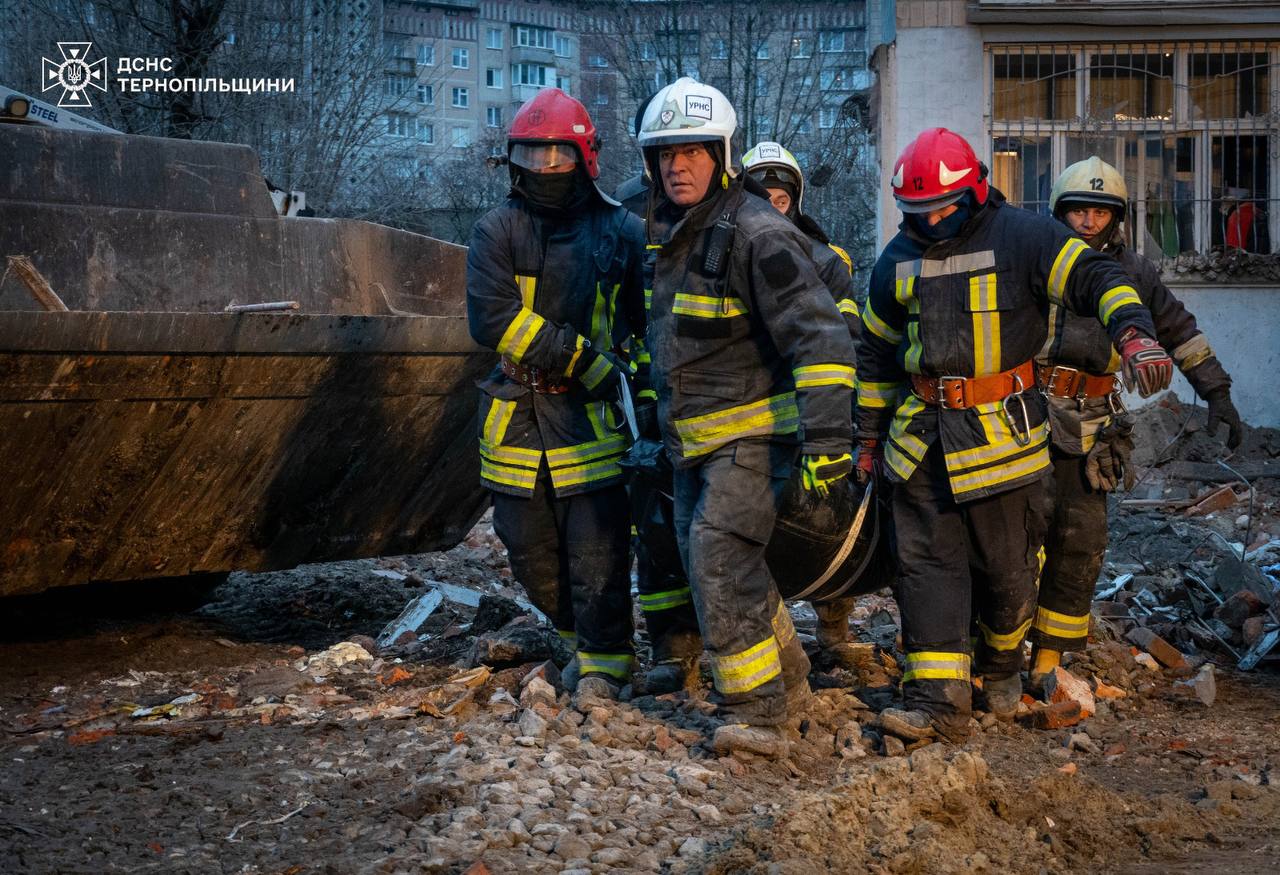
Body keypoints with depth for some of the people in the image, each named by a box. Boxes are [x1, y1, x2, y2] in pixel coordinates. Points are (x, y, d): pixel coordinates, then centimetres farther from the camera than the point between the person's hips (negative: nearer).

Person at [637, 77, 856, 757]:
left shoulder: (755, 235, -18)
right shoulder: (664, 232, 10)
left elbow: (819, 337, -23)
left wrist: (827, 434, -30)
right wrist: (658, 415, 30)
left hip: (751, 433, -9)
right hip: (691, 439, 9)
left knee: (721, 561, -18)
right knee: (713, 566, 15)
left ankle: (757, 715, -12)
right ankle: (787, 678, 33)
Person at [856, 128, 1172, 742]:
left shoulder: (1021, 237, -7)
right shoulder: (898, 259, 9)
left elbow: (1094, 278, -17)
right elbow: (876, 350, 19)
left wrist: (1133, 334, -37)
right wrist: (870, 436, 19)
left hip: (1000, 431, -4)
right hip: (922, 433, 4)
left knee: (1006, 564, 5)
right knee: (927, 561, -4)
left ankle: (1001, 662, 33)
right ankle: (938, 698, -5)